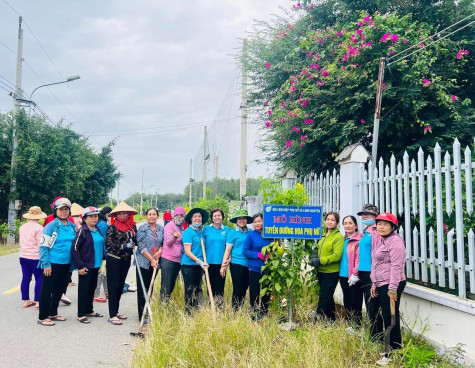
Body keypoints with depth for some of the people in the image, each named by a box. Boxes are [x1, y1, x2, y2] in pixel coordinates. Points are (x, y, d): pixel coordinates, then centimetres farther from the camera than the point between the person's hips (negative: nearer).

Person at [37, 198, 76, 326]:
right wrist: (46, 264, -17)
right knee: (47, 290, 2)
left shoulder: (72, 226, 8)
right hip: (53, 264, -6)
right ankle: (43, 317, 13)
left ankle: (53, 313, 31)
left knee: (60, 289, 16)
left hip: (66, 264, 6)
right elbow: (43, 246, -12)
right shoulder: (51, 226, -9)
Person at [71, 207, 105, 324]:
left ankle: (89, 310, 30)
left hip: (96, 265, 7)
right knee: (84, 289, 1)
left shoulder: (98, 230, 9)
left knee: (92, 288, 17)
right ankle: (81, 315, 11)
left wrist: (102, 260, 15)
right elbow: (74, 248, -17)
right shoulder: (82, 231, -13)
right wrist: (80, 266, -18)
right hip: (86, 266, -7)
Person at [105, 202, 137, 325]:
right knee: (113, 287, -2)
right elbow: (108, 244, -13)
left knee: (120, 286, 14)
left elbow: (136, 241, 13)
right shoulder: (112, 228, -8)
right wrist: (124, 246, -20)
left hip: (126, 260, 5)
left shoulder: (132, 226, 5)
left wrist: (132, 244, -9)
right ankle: (112, 315, 2)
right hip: (114, 260, -5)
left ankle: (116, 311, 26)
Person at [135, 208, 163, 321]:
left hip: (155, 263, 5)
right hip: (143, 262, -4)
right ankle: (142, 315, 6)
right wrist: (151, 259, -14)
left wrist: (159, 252, -10)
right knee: (142, 289, 0)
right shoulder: (142, 229, -6)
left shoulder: (161, 229, 8)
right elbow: (141, 247, -11)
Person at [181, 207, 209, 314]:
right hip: (188, 265, -7)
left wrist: (202, 262, 8)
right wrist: (199, 261, -21)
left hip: (199, 265, 7)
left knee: (198, 289, 12)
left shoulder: (201, 231, 10)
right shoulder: (188, 232, -10)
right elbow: (187, 251, -14)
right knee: (189, 290, -1)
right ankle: (188, 312, 9)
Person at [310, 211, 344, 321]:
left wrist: (320, 260, -22)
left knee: (324, 300, -7)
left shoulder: (338, 237, -11)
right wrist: (315, 257, 0)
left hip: (331, 273, -7)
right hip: (321, 271, 8)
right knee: (328, 298, 17)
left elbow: (337, 255, -19)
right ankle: (332, 320, 29)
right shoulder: (324, 236, 11)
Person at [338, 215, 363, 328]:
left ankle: (357, 327, 11)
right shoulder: (343, 240, 15)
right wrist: (339, 272, 14)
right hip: (343, 275, 8)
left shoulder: (359, 239, -10)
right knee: (347, 302, 15)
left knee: (355, 303, 0)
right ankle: (349, 325, 26)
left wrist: (355, 274, -20)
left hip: (353, 277, -8)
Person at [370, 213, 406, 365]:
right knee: (379, 317, 13)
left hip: (391, 285, -10)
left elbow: (396, 266, -18)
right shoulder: (381, 241, 18)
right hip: (381, 285, 10)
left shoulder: (395, 241, -12)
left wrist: (392, 289, -21)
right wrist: (374, 284, 20)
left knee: (390, 318, -5)